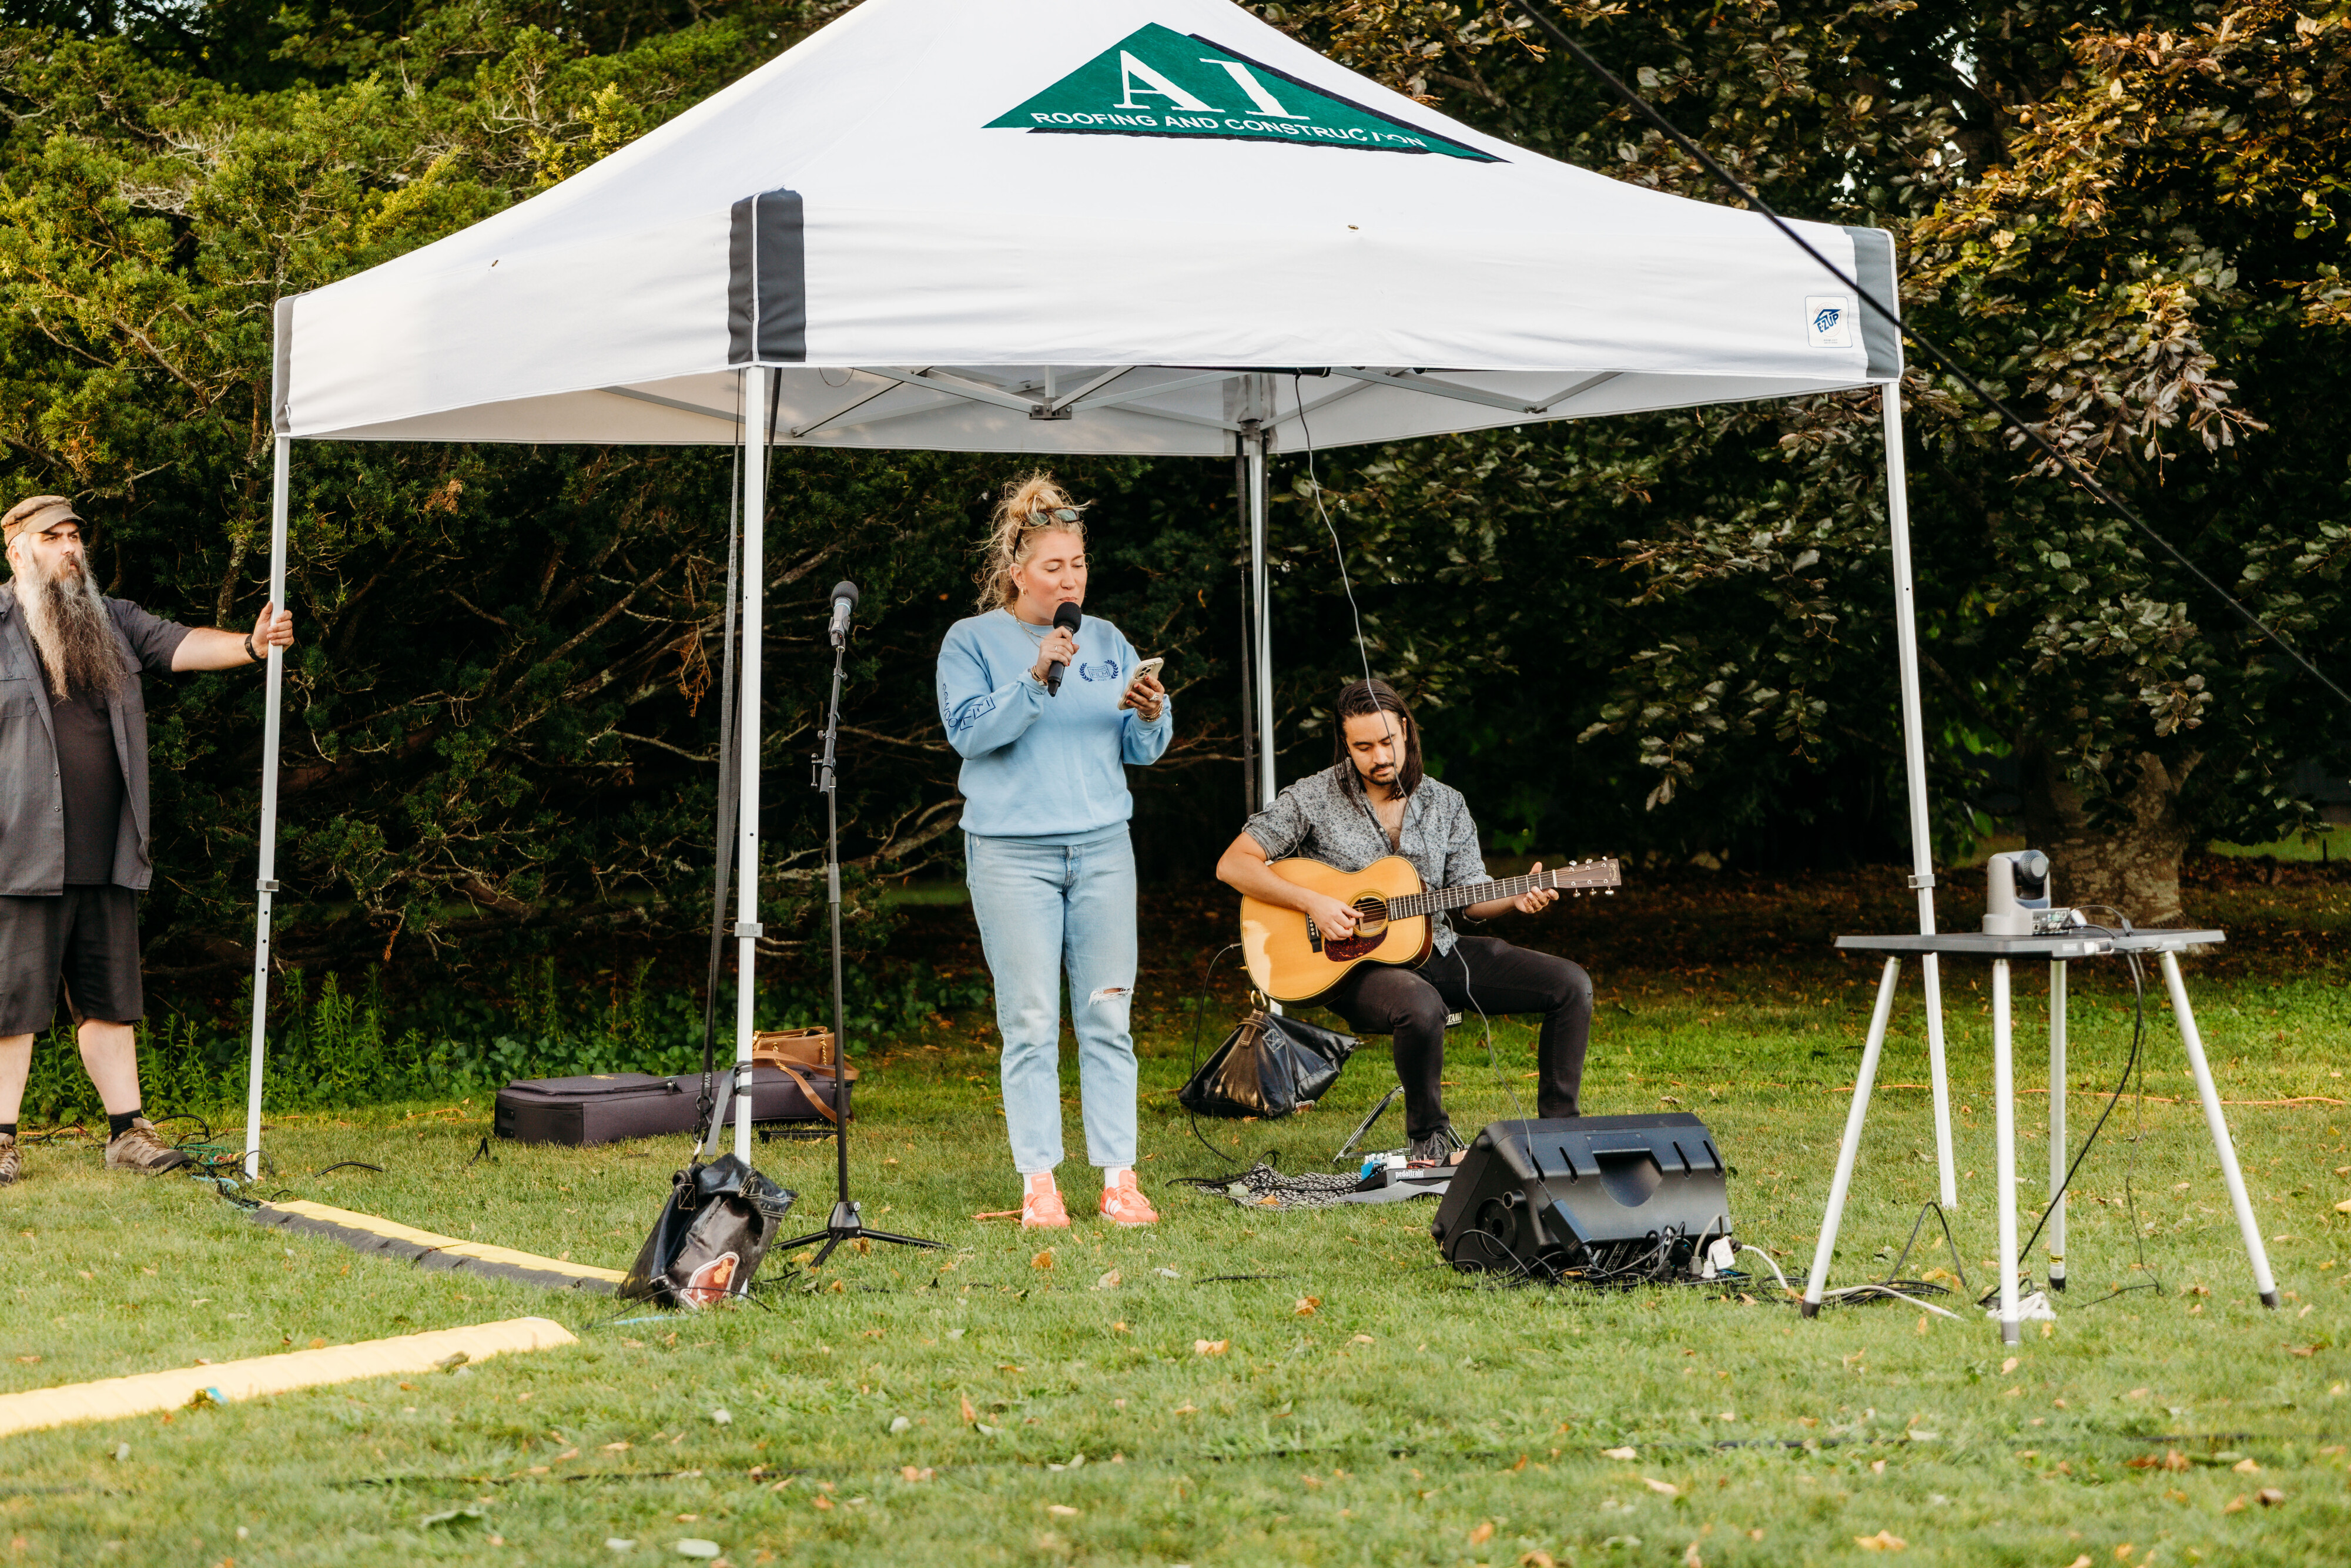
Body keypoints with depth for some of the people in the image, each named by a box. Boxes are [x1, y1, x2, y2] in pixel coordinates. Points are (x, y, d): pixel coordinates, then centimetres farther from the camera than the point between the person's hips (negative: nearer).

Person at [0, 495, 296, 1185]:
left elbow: (179, 644, 3)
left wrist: (249, 644, -16)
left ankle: (127, 1131, 13)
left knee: (110, 997, 9)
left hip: (106, 854, 5)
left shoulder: (111, 621, 16)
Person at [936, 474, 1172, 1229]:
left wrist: (1150, 716, -9)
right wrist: (1037, 678, -20)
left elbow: (1143, 749, 13)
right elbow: (969, 731, -11)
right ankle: (1039, 1184, 0)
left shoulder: (1108, 642, 15)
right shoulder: (973, 641, 3)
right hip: (1012, 850, -3)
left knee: (1107, 1016, 0)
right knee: (1031, 1023, -5)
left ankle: (1119, 1180, 2)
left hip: (1102, 847, 3)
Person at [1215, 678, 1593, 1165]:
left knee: (1571, 984, -9)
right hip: (1352, 962, -5)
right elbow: (1233, 864, -7)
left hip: (1436, 948, 5)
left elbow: (1471, 894, 9)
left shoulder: (1446, 805, 8)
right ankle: (1429, 1139, -16)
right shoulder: (1313, 798, -4)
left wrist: (1515, 899, -14)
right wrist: (1313, 902, -18)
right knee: (1421, 1007, -41)